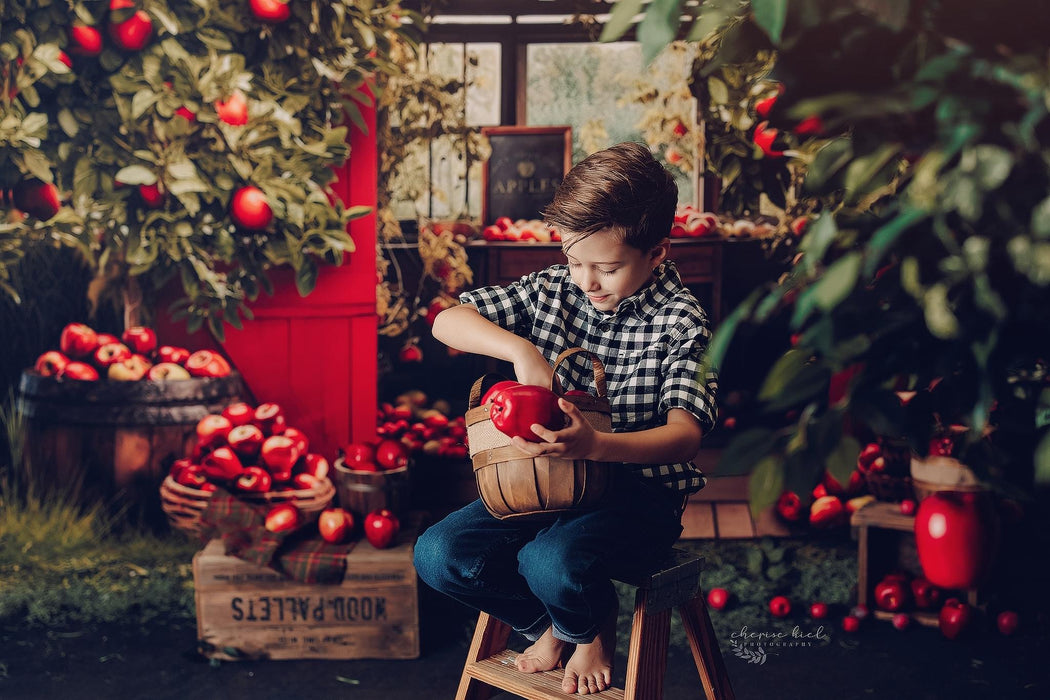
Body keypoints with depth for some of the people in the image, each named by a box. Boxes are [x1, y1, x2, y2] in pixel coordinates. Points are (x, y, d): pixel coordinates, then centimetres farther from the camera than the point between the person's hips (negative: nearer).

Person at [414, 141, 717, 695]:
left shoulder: (680, 323, -11)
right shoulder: (551, 290, 2)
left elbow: (684, 435, -22)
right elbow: (446, 321, -2)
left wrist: (596, 446, -42)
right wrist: (522, 350, -21)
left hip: (639, 491, -5)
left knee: (551, 563, -34)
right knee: (438, 554, -14)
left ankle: (590, 626, 5)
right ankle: (549, 624, 12)